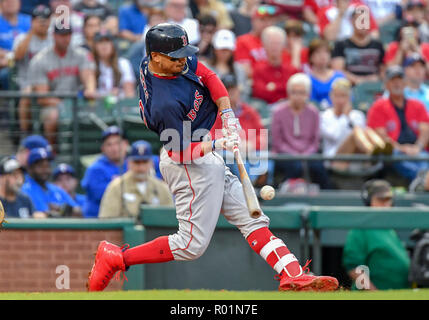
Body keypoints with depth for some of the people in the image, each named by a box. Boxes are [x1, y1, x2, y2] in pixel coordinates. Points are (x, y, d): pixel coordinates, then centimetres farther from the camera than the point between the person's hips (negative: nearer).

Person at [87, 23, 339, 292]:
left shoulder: (181, 61, -5)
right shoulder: (167, 103, -30)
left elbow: (208, 77, 6)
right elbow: (181, 152, -23)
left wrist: (228, 113, -5)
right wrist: (217, 144, -31)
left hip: (207, 159, 10)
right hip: (189, 166, -10)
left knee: (252, 218, 7)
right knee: (192, 245, -6)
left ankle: (294, 277, 6)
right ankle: (117, 258, 2)